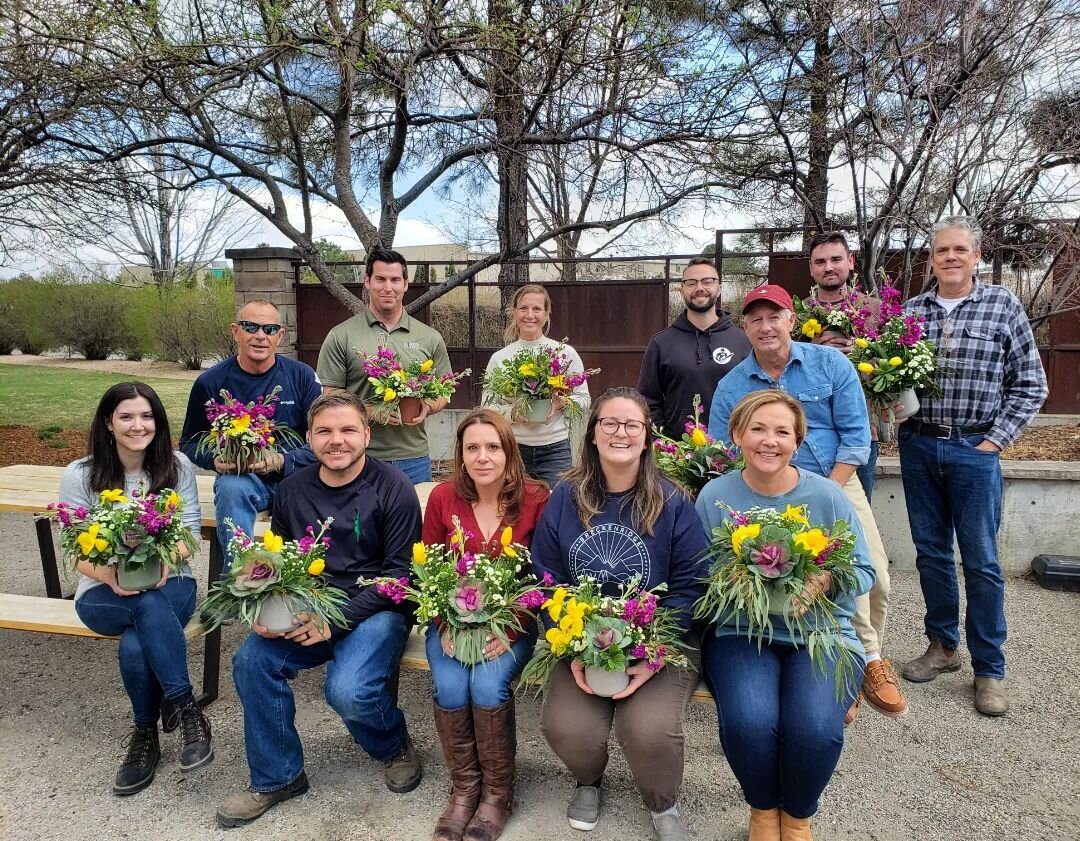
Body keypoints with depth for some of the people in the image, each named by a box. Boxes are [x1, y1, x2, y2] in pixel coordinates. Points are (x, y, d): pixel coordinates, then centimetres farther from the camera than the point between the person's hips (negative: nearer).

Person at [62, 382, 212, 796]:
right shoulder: (79, 475, -4)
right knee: (149, 607, -36)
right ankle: (187, 710, -25)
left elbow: (190, 532, -2)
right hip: (104, 593, 0)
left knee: (136, 645, -33)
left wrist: (164, 561, -24)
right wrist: (112, 576, -25)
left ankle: (146, 734, -11)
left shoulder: (177, 466, -2)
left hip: (169, 584, 1)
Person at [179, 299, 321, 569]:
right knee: (230, 487, -34)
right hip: (239, 478, 0)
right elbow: (189, 443, 13)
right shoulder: (211, 382, 3)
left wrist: (281, 461, -19)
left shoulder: (302, 376, 1)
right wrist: (214, 460, -10)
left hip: (294, 476, 0)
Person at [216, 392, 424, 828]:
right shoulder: (292, 490, 5)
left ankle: (395, 747, 11)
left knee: (347, 691, -27)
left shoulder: (392, 488, -11)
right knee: (250, 660, -18)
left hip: (375, 609, -5)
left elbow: (401, 571, -12)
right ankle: (277, 777, 7)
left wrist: (338, 619, -20)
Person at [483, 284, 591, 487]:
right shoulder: (499, 358, 5)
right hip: (513, 449, 1)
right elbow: (486, 406, 6)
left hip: (555, 449, -1)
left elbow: (584, 399, 7)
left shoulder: (566, 353, 3)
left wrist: (560, 403, -13)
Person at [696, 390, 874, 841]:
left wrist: (826, 581, -19)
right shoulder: (714, 495, -1)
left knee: (815, 728, -26)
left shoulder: (826, 495, -2)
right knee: (748, 722, -28)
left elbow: (864, 573, 2)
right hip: (739, 633, 0)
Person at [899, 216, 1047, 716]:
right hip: (918, 447, 3)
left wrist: (996, 439, -6)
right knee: (931, 552, 11)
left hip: (974, 450, -2)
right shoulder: (910, 310, 5)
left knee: (980, 561, 3)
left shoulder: (1002, 306, 0)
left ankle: (989, 669, 17)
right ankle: (943, 646, 28)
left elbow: (1030, 384, 1)